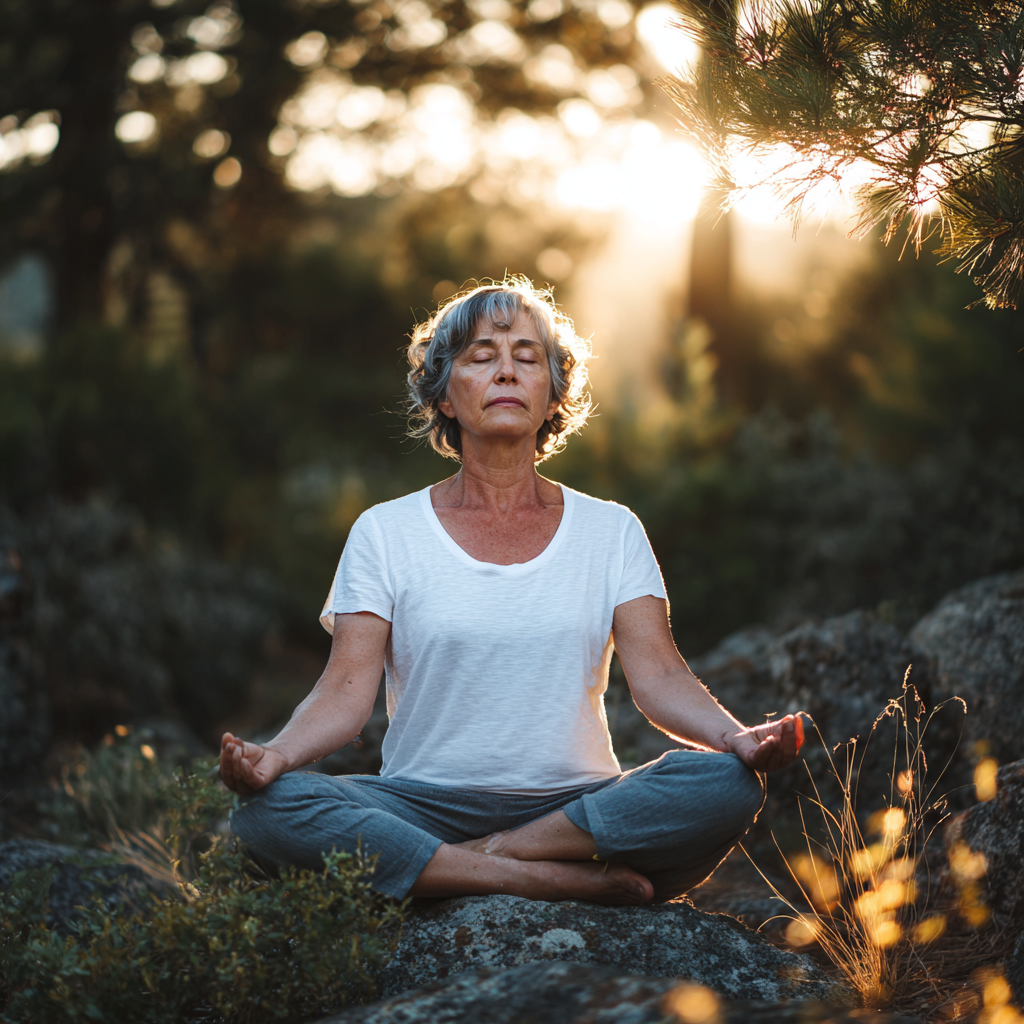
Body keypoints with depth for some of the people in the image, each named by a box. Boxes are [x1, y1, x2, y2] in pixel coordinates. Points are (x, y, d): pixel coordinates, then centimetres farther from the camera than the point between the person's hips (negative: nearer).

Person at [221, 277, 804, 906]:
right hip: (424, 805, 0)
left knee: (728, 785, -28)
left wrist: (737, 737, -24)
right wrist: (277, 755, -25)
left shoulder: (611, 532, 9)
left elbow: (659, 675, -2)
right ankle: (567, 883, -28)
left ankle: (490, 857, -20)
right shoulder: (385, 534, 6)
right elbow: (347, 689, -3)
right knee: (267, 807, -30)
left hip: (579, 805, 0)